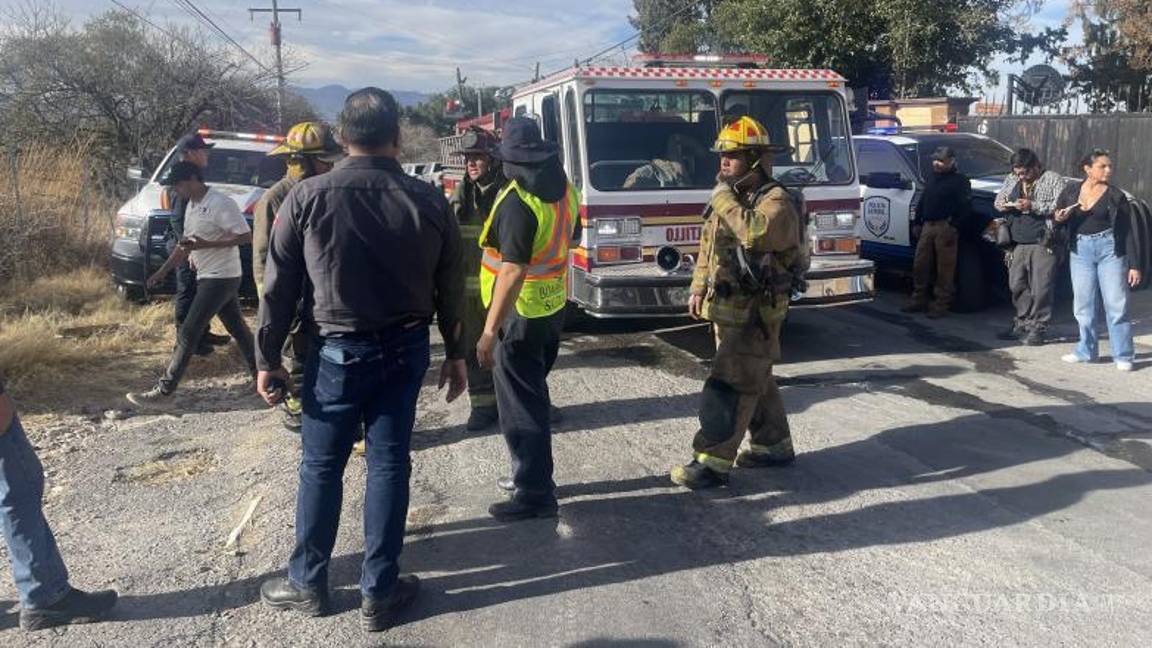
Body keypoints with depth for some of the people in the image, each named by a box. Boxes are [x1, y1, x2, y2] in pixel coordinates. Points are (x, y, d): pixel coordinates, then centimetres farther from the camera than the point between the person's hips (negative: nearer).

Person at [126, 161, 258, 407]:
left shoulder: (220, 203, -17)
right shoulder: (192, 205, 13)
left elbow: (246, 236, -21)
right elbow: (186, 245, 20)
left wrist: (205, 244, -23)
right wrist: (162, 272, 15)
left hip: (221, 278, -10)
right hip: (208, 277, 10)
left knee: (188, 333, -8)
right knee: (238, 329, 15)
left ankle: (163, 392, -3)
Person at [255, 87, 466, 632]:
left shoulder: (307, 197, -9)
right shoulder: (428, 201, -4)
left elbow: (279, 287, -5)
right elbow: (451, 288, 1)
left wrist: (267, 358, 4)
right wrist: (455, 354, 12)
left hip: (336, 351, -1)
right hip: (405, 350, 2)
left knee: (321, 467, 12)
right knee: (389, 465, 9)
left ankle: (307, 584, 26)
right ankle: (379, 592, 19)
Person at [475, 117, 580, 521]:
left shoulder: (517, 201, -23)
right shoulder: (564, 189, 4)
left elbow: (513, 270, -28)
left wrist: (490, 330, -27)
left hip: (520, 312, -9)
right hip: (555, 305, 9)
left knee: (520, 404, 0)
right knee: (534, 394, 21)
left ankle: (535, 494, 5)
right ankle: (532, 474, 33)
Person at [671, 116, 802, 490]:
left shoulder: (776, 202, -15)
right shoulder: (729, 199, 12)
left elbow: (755, 231, -36)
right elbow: (707, 246, 20)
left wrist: (723, 198, -24)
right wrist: (699, 288, 13)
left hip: (755, 311, -9)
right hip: (727, 307, 9)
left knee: (729, 386, -10)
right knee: (754, 379, 17)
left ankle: (713, 462, -5)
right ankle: (774, 446, 30)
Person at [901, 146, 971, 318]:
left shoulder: (960, 180, -3)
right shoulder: (933, 177, 20)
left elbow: (965, 206, -11)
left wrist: (954, 226, -17)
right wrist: (917, 222, 17)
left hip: (945, 227, -7)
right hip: (927, 226, 7)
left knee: (945, 268, -4)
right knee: (920, 265, 8)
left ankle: (941, 304, 1)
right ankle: (919, 299, 19)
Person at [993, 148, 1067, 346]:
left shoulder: (1053, 179, 0)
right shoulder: (1011, 180, 17)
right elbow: (998, 199, 25)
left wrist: (1033, 206, -18)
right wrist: (1001, 205, 2)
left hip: (1042, 243, -5)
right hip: (1017, 243, 5)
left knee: (1041, 287, -5)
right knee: (1017, 285, 6)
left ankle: (1039, 327, 4)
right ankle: (1023, 322, 19)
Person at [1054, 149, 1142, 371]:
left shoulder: (1115, 195, -1)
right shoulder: (1071, 191, 5)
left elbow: (1127, 233, 1)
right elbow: (1058, 220, 15)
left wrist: (1133, 265, -3)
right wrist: (1060, 219, -10)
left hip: (1109, 249, -2)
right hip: (1080, 250, 2)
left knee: (1116, 304, -3)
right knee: (1083, 305, 6)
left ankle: (1123, 356, 3)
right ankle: (1086, 351, 18)